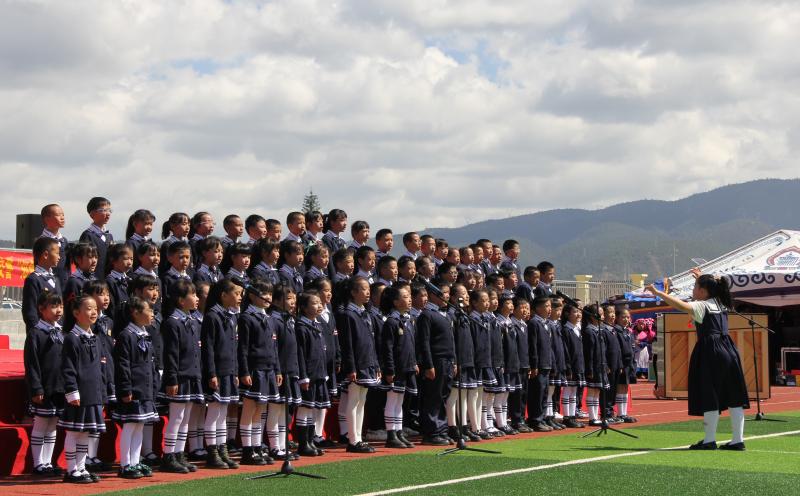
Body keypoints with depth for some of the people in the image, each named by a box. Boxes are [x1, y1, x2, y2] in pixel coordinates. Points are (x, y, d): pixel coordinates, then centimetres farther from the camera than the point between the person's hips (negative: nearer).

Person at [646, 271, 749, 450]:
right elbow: (715, 290, 40)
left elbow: (681, 305, -24)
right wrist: (703, 278, 50)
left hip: (710, 352, -8)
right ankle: (738, 440, 7)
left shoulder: (701, 306, -6)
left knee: (710, 398, -3)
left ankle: (710, 440, -1)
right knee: (734, 397, 6)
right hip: (728, 350, 8)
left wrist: (658, 293, -21)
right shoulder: (720, 303, 15)